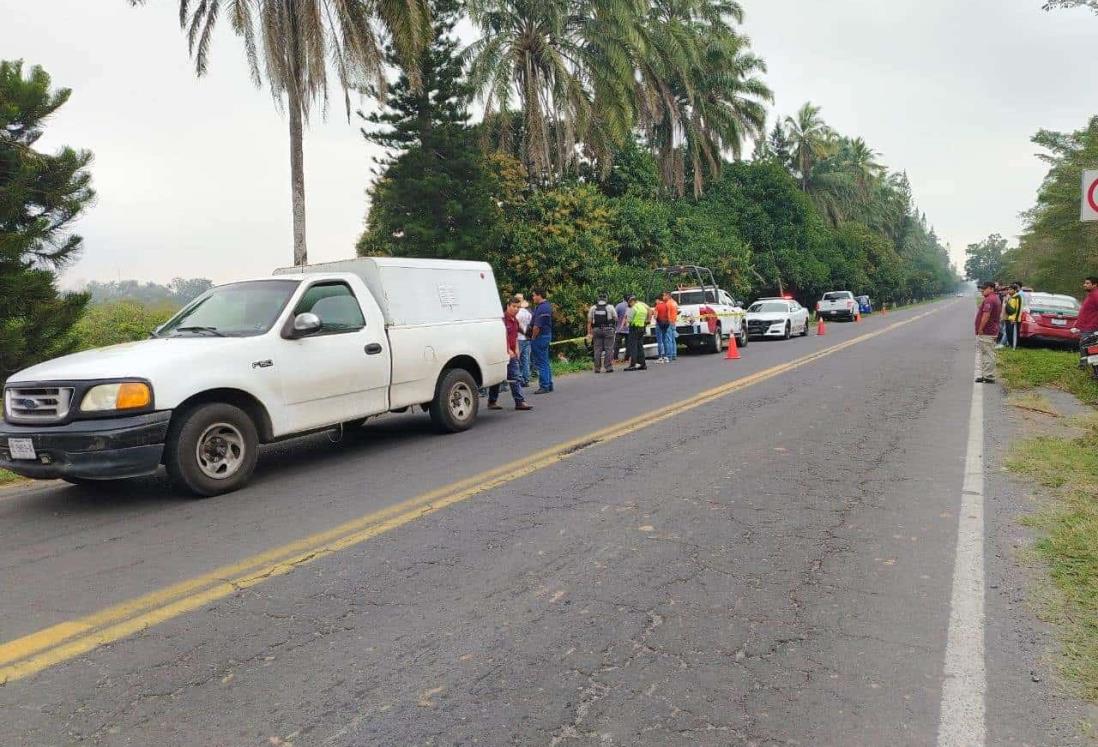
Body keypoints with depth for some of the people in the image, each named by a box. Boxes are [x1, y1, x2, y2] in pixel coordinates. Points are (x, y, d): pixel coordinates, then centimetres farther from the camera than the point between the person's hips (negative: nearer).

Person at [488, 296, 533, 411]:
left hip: (512, 353, 8)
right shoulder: (503, 318, -13)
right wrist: (508, 350, -16)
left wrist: (516, 349, 11)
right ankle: (492, 402, 12)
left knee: (515, 378, 3)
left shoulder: (515, 320, 13)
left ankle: (520, 402, 1)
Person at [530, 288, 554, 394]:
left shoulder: (541, 308, -20)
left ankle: (544, 386, -2)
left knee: (540, 362, -5)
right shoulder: (547, 305, 14)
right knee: (545, 362, 15)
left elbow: (537, 327, -22)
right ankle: (549, 385, 21)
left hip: (540, 337, -11)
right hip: (547, 335, 11)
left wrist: (533, 338, -12)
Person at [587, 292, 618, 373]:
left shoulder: (592, 308, 4)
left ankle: (597, 368, 5)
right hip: (608, 330, -2)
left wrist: (589, 333, 4)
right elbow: (616, 319, 1)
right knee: (609, 349, 1)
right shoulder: (610, 307, -2)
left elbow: (589, 321, 2)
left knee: (597, 349, 5)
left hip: (597, 330, 2)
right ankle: (609, 367, -1)